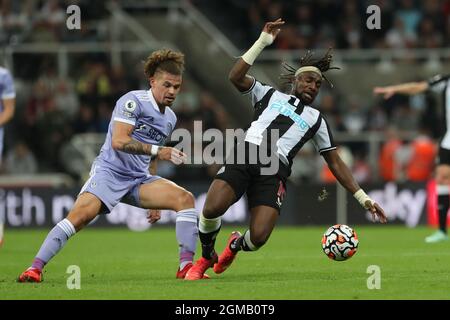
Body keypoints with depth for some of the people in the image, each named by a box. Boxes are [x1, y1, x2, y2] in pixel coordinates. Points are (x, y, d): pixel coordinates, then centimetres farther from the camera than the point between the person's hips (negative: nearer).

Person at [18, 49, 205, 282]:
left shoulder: (170, 118, 17)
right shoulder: (134, 101, -8)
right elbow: (118, 141, -20)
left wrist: (154, 202, 26)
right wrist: (157, 151, -26)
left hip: (139, 179, 7)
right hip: (109, 171, -7)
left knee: (184, 198, -14)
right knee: (82, 214, -29)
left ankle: (186, 266, -16)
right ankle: (36, 267, -23)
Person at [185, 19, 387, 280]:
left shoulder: (316, 119, 26)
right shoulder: (270, 95, 22)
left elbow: (335, 162, 25)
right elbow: (236, 77, 6)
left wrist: (363, 197, 17)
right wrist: (263, 42, 2)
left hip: (274, 173, 1)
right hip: (246, 155, -1)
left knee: (258, 238, -20)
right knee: (212, 209, -28)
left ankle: (236, 245, 21)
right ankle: (206, 257, 6)